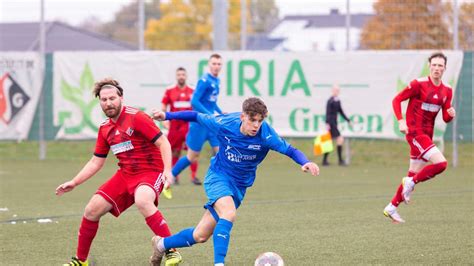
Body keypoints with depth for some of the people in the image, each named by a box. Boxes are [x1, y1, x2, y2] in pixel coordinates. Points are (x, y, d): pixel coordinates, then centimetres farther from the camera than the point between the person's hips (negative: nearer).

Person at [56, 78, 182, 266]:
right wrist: (73, 183, 15)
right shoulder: (105, 129, 9)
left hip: (150, 172, -7)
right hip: (125, 174, 7)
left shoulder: (136, 117, -13)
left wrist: (167, 170, -27)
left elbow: (163, 143, -15)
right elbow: (96, 162, 19)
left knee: (142, 201, -39)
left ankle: (171, 250, -32)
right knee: (92, 210, -1)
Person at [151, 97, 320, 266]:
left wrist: (305, 163, -48)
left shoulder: (265, 134, -22)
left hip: (239, 186, 2)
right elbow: (197, 117, -2)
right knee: (229, 214, -34)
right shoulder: (224, 124, -18)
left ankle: (162, 244, 30)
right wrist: (167, 116, 3)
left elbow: (290, 150, -28)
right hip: (218, 176, -2)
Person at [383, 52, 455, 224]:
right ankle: (411, 183, -2)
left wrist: (450, 114, -11)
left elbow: (445, 118, 12)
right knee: (441, 163, -21)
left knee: (414, 175, 10)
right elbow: (396, 100, -7)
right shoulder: (419, 84, -11)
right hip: (415, 132, -7)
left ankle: (392, 208, 20)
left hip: (427, 135, 7)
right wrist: (401, 121, -18)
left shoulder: (446, 91, 8)